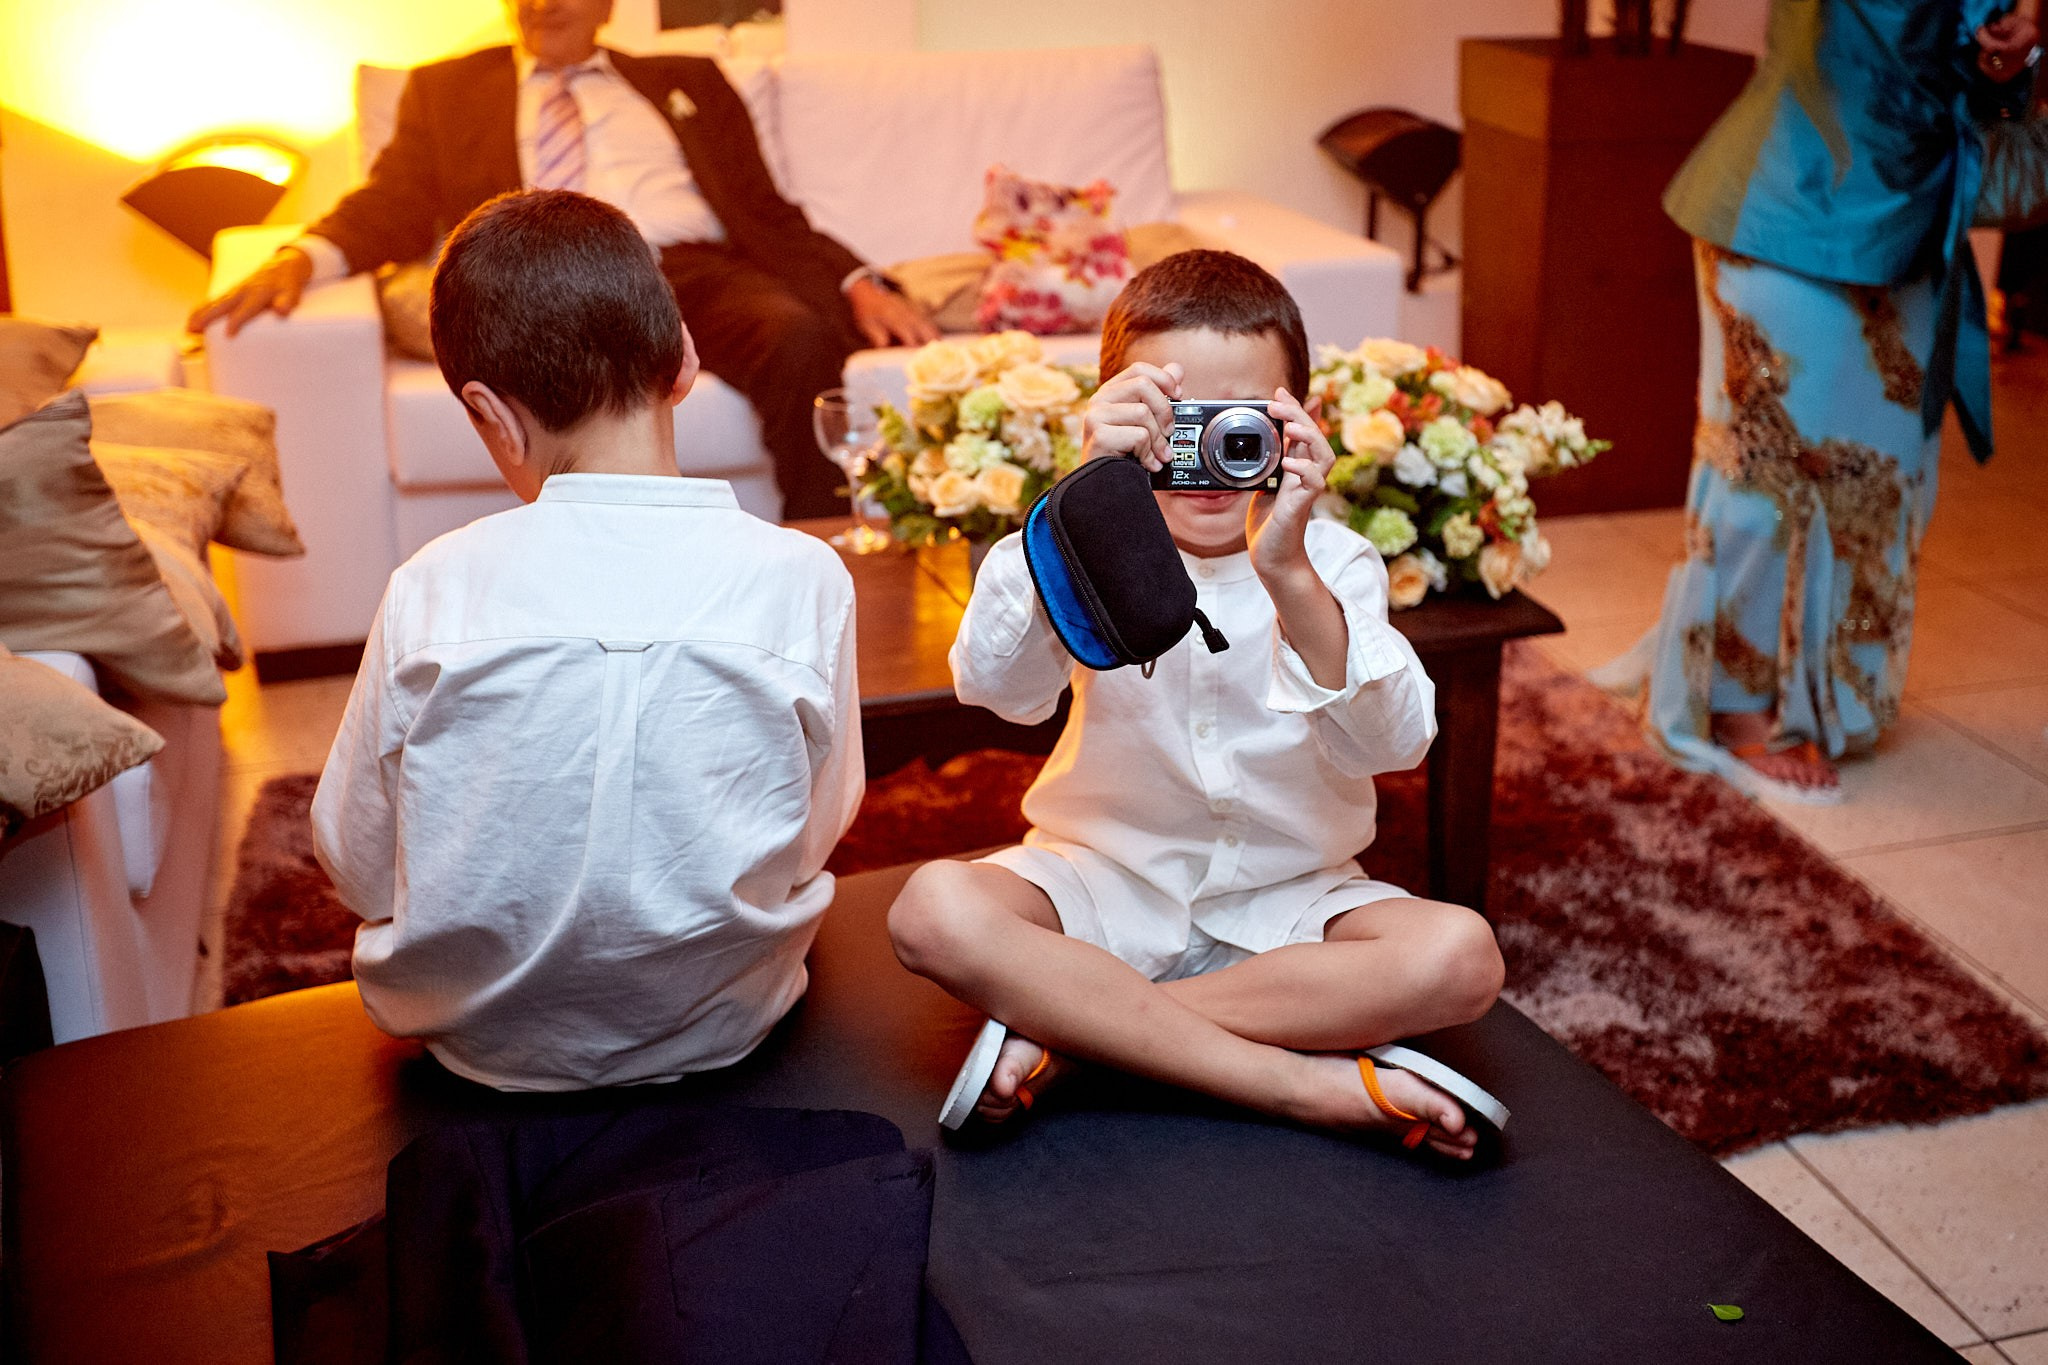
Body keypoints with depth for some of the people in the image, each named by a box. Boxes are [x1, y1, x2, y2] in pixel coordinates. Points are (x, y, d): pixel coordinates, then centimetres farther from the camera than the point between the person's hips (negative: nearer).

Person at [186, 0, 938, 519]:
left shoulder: (689, 82, 30)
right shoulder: (447, 88, 27)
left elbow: (766, 210, 22)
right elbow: (397, 207, 14)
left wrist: (860, 284, 4)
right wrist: (303, 257, -8)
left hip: (703, 273, 2)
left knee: (804, 339, -34)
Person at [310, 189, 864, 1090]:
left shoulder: (432, 591, -16)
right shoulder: (802, 579, -15)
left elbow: (359, 873, -5)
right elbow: (816, 835, -1)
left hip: (479, 1039, 0)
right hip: (719, 1028, 1)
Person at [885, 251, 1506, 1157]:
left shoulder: (1332, 563, -6)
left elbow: (1392, 745, -24)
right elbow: (992, 685, -28)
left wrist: (1290, 580, -40)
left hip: (1285, 899, 1)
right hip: (1106, 878, -1)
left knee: (1460, 957, -26)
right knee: (936, 911, -28)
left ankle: (1067, 1028, -21)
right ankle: (1303, 1083, -26)